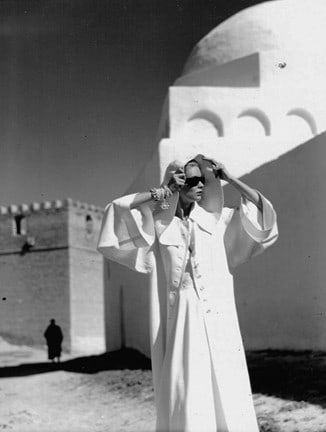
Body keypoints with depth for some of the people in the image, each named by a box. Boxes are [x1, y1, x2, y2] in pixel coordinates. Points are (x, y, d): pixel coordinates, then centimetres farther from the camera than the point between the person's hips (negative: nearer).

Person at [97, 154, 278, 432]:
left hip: (217, 317, 2)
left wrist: (228, 178, 5)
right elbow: (117, 209, -4)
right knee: (185, 391, -6)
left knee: (224, 388, -3)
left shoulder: (215, 219, 11)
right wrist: (160, 192, -3)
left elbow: (260, 209, 10)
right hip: (179, 317, -2)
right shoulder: (158, 223, 6)